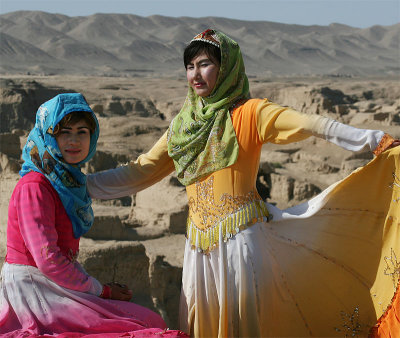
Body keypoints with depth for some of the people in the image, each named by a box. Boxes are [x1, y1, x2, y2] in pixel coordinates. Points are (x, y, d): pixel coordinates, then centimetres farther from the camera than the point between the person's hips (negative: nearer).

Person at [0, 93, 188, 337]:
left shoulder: (70, 181, 12)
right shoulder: (35, 187, -16)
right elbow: (48, 260, -21)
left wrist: (103, 288, 2)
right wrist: (102, 291, -12)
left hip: (59, 283, 9)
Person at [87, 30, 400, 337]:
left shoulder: (248, 113, -2)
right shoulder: (183, 124, 13)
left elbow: (310, 124, -15)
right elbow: (142, 170, 17)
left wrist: (374, 139, -26)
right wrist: (82, 184, 15)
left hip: (240, 233, -5)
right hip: (200, 240, 5)